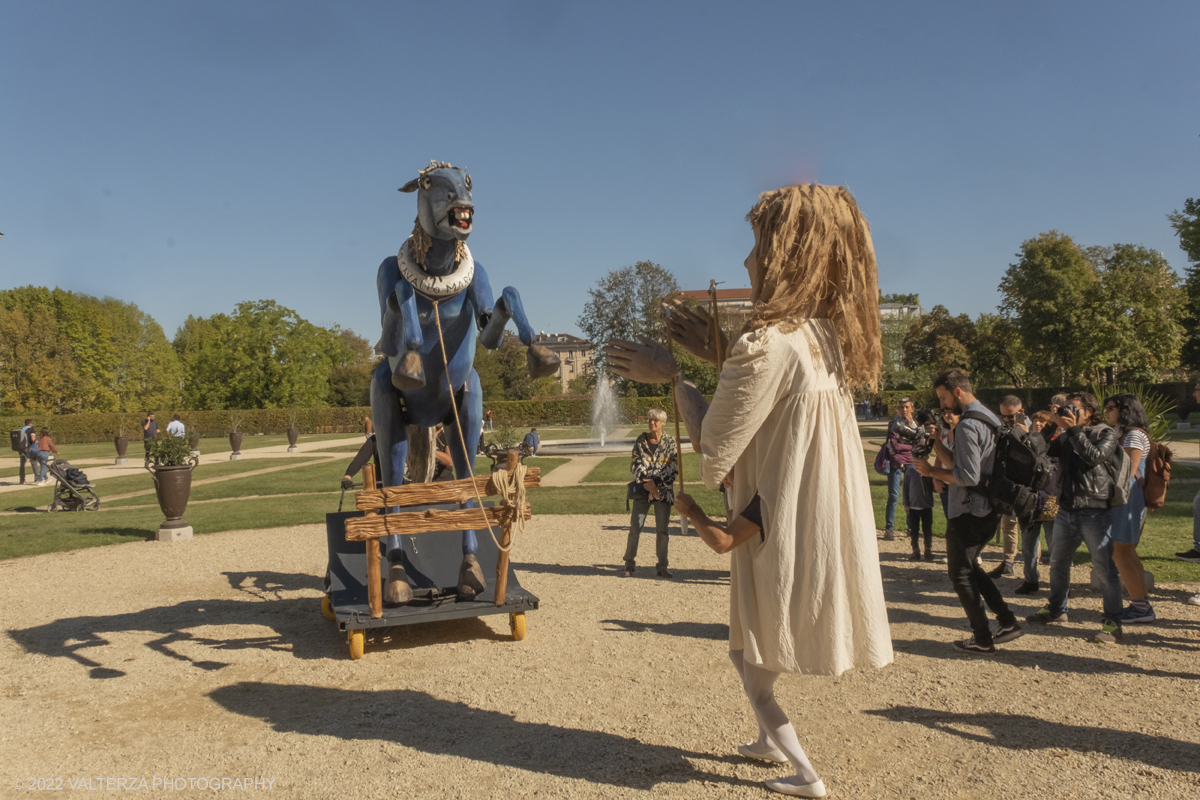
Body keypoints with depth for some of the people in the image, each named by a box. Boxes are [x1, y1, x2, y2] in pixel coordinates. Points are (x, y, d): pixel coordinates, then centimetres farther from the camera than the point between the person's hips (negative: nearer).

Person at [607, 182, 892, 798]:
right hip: (831, 522, 8)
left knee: (748, 655, 15)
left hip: (783, 529, -8)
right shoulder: (829, 338, 1)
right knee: (760, 645, 28)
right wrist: (720, 357, 6)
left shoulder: (767, 343, -26)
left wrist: (672, 375, -9)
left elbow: (712, 459, -20)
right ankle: (770, 738, 44)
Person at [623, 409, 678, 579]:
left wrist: (655, 482, -15)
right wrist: (645, 482, -13)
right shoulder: (640, 441, 5)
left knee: (662, 529, 4)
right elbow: (634, 465, 2)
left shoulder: (670, 442, 0)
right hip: (642, 490, 1)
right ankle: (629, 564, 11)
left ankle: (662, 566, 14)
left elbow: (674, 469, -6)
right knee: (635, 528, -2)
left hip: (663, 491, -1)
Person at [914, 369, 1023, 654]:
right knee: (971, 566, 23)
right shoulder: (989, 420, 12)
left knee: (961, 573, 3)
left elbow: (968, 476, -25)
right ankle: (1008, 621, 21)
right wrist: (937, 443, 4)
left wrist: (932, 472, -15)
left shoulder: (967, 426, -20)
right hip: (989, 510, 10)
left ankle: (983, 639, 9)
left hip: (968, 513, -10)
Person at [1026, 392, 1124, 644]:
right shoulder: (1066, 436, 15)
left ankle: (1112, 623, 1)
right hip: (1066, 512, 7)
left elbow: (1094, 456, -21)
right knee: (1058, 563, 16)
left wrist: (1073, 429, -19)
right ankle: (1056, 609, 32)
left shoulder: (1106, 434, -3)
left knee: (1104, 569, -6)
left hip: (1095, 513, -6)